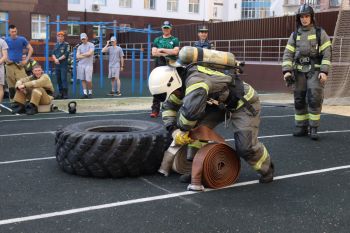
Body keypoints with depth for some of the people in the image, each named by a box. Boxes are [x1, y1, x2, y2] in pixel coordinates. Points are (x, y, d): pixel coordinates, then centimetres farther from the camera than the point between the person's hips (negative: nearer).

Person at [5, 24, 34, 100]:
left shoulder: (22, 39, 1)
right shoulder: (6, 40, 4)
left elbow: (30, 49, 4)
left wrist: (26, 60, -2)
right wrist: (6, 59, 0)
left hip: (19, 64, -1)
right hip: (10, 64, 1)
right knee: (11, 84, 4)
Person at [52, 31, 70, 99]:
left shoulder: (66, 44, -2)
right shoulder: (56, 45, 17)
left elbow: (66, 54, -11)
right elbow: (53, 54, 11)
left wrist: (59, 59, -11)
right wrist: (55, 59, -8)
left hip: (64, 65, -6)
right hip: (57, 65, 6)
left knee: (64, 79, -12)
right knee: (58, 79, 8)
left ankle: (65, 94, -11)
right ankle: (60, 93, 16)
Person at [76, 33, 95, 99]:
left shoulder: (91, 45, 2)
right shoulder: (80, 47, 13)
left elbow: (90, 53, -13)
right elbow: (77, 56, 3)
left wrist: (82, 54, -1)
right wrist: (86, 55, -5)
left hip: (88, 64, -4)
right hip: (81, 64, 4)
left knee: (88, 80, -6)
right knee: (83, 79, 1)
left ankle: (90, 92, 12)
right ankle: (85, 93, 5)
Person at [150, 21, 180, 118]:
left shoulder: (175, 40, 10)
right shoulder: (157, 40, 16)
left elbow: (175, 51, -6)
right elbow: (154, 53, 3)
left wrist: (162, 50, -4)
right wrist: (166, 54, -7)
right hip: (159, 66, 1)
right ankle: (155, 110, -4)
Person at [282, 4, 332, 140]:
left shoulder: (320, 33, 2)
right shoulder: (295, 35, 11)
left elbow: (327, 54, -3)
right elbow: (287, 54, 6)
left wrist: (324, 71, -13)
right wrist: (286, 71, -7)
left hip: (315, 70, -3)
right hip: (299, 71, 3)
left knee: (314, 99, -11)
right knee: (299, 100, 3)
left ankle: (313, 128, -3)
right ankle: (301, 128, 12)